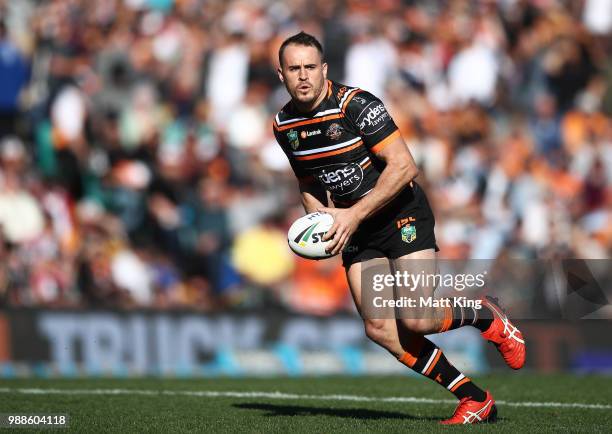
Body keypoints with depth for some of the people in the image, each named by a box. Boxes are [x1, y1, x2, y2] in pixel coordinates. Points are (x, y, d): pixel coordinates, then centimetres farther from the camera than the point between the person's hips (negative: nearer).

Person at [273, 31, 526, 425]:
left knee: (415, 320, -19)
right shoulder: (284, 124, 2)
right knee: (379, 329, -5)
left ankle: (487, 316, 13)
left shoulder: (356, 104, -19)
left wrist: (355, 214, -24)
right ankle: (475, 399, 3)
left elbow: (404, 167, -22)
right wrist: (320, 220, -2)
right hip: (357, 230, 7)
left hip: (401, 214, -6)